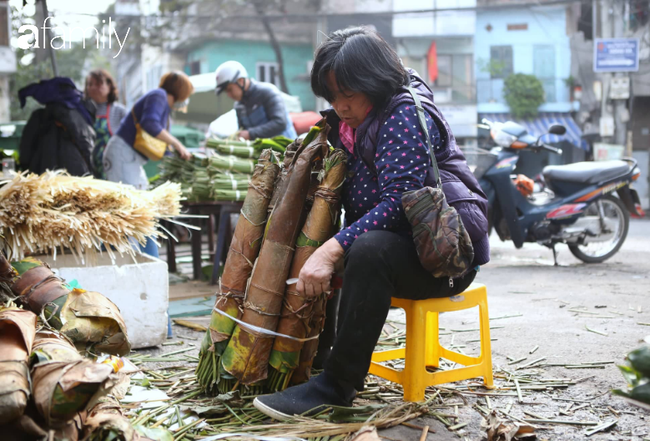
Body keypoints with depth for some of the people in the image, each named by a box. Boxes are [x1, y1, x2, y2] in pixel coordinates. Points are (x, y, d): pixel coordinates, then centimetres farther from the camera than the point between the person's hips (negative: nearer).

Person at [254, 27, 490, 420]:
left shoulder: (407, 114, -15)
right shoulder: (349, 123, 12)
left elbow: (397, 201, -26)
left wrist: (333, 251, -34)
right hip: (390, 240, 9)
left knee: (369, 249, -36)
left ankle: (338, 384, -29)